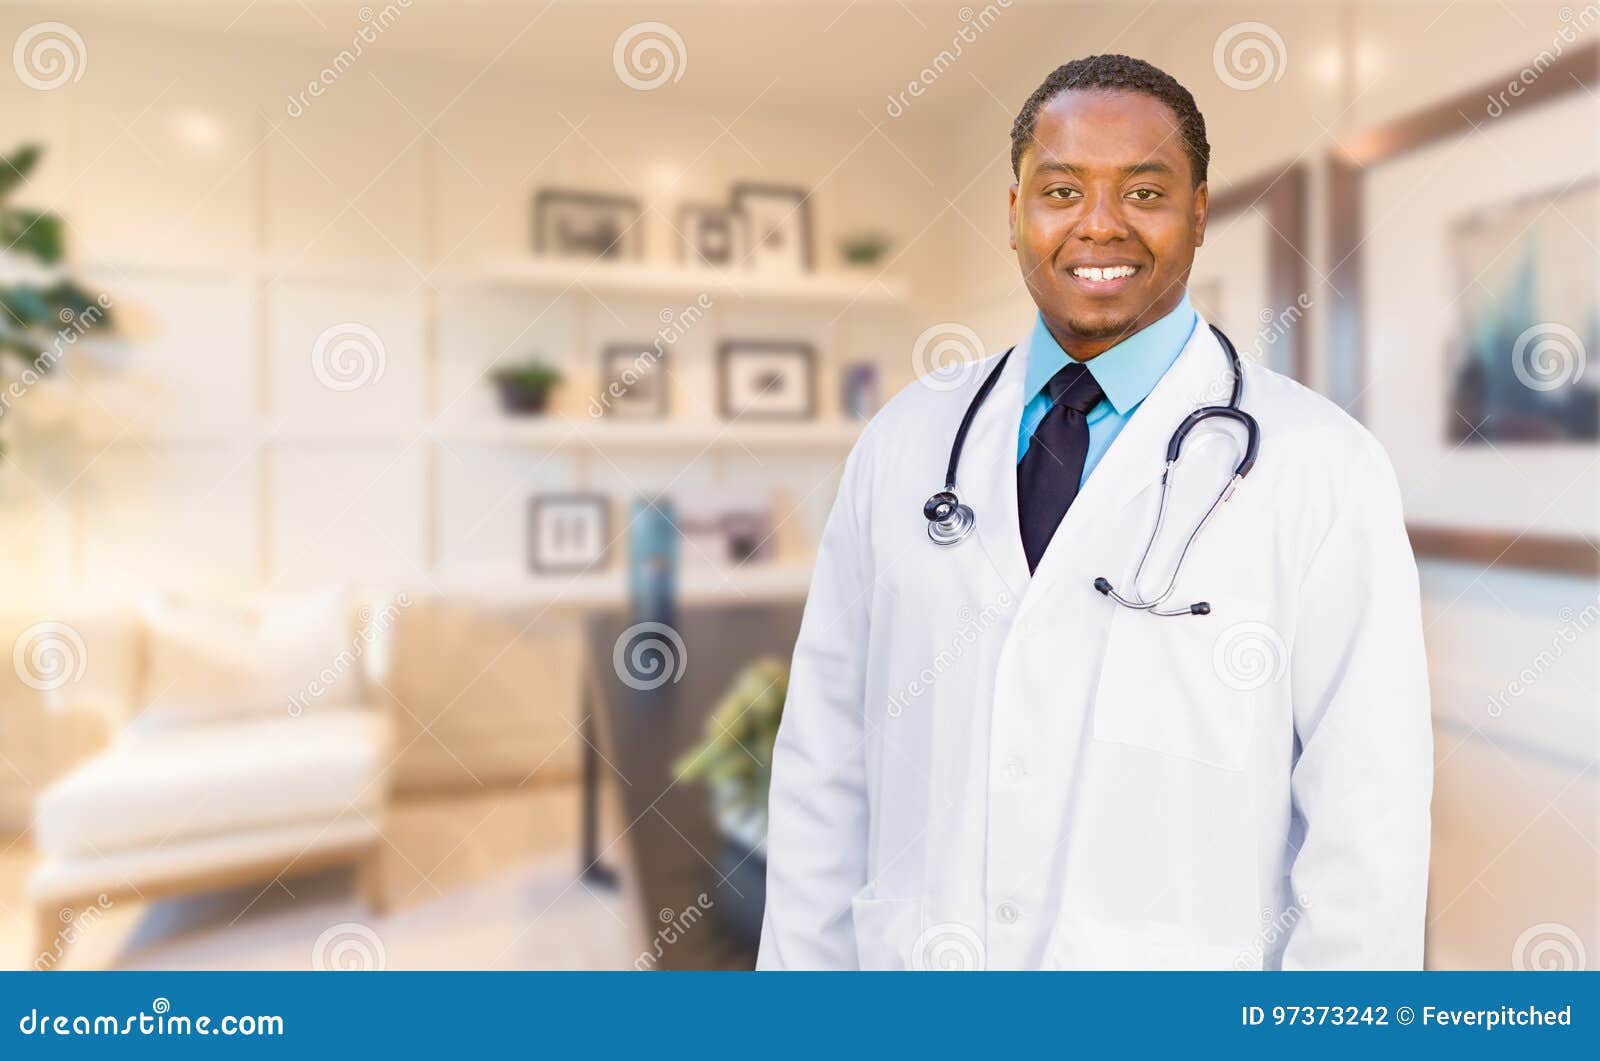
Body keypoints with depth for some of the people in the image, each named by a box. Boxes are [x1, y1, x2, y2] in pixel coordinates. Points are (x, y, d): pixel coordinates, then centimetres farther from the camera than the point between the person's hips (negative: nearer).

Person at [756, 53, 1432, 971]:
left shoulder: (1323, 469, -13)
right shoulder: (905, 441, -4)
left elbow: (1368, 828, -12)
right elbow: (825, 763, -1)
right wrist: (802, 961, 0)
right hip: (909, 961, 3)